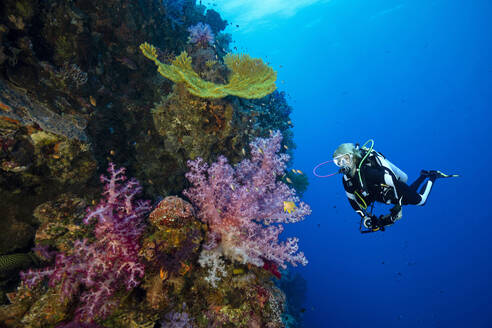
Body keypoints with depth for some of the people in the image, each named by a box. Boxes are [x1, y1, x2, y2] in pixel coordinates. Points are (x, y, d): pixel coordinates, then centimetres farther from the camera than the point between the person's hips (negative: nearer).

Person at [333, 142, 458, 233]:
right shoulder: (347, 179, -19)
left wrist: (397, 207, -32)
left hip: (398, 188, -7)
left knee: (420, 200, 17)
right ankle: (423, 175, 48)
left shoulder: (366, 171, -42)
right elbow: (352, 199, -3)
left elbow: (393, 181, -38)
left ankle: (432, 176, 36)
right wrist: (364, 216, -5)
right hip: (383, 195, 7)